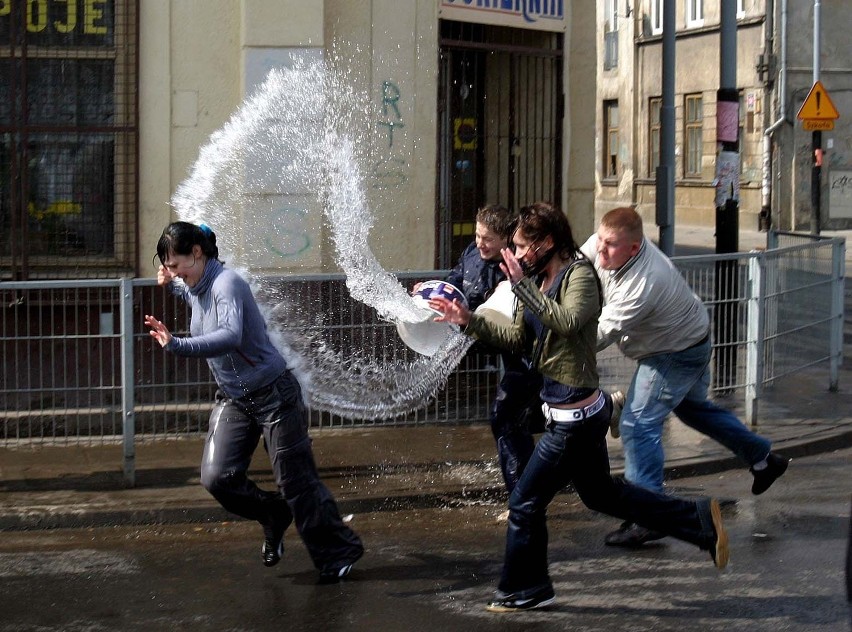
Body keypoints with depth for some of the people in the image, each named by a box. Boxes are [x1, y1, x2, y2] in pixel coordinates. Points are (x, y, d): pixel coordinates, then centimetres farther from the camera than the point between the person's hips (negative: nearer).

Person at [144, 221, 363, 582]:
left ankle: (338, 555, 16)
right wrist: (171, 284, 13)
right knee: (216, 477, -8)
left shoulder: (226, 283, -21)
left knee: (296, 482, -1)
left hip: (273, 394, -8)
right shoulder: (194, 289, 4)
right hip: (233, 399, 8)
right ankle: (273, 516, 19)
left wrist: (177, 346, -50)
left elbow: (230, 336, -40)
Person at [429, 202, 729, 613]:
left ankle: (523, 590, 20)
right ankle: (699, 519, 26)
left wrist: (522, 285, -31)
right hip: (581, 412, 10)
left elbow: (567, 321, -35)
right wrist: (468, 320, 1)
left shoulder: (579, 274, -16)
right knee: (600, 493, 22)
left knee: (525, 502, 2)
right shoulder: (540, 280, 8)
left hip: (574, 418, -10)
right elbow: (517, 340, 11)